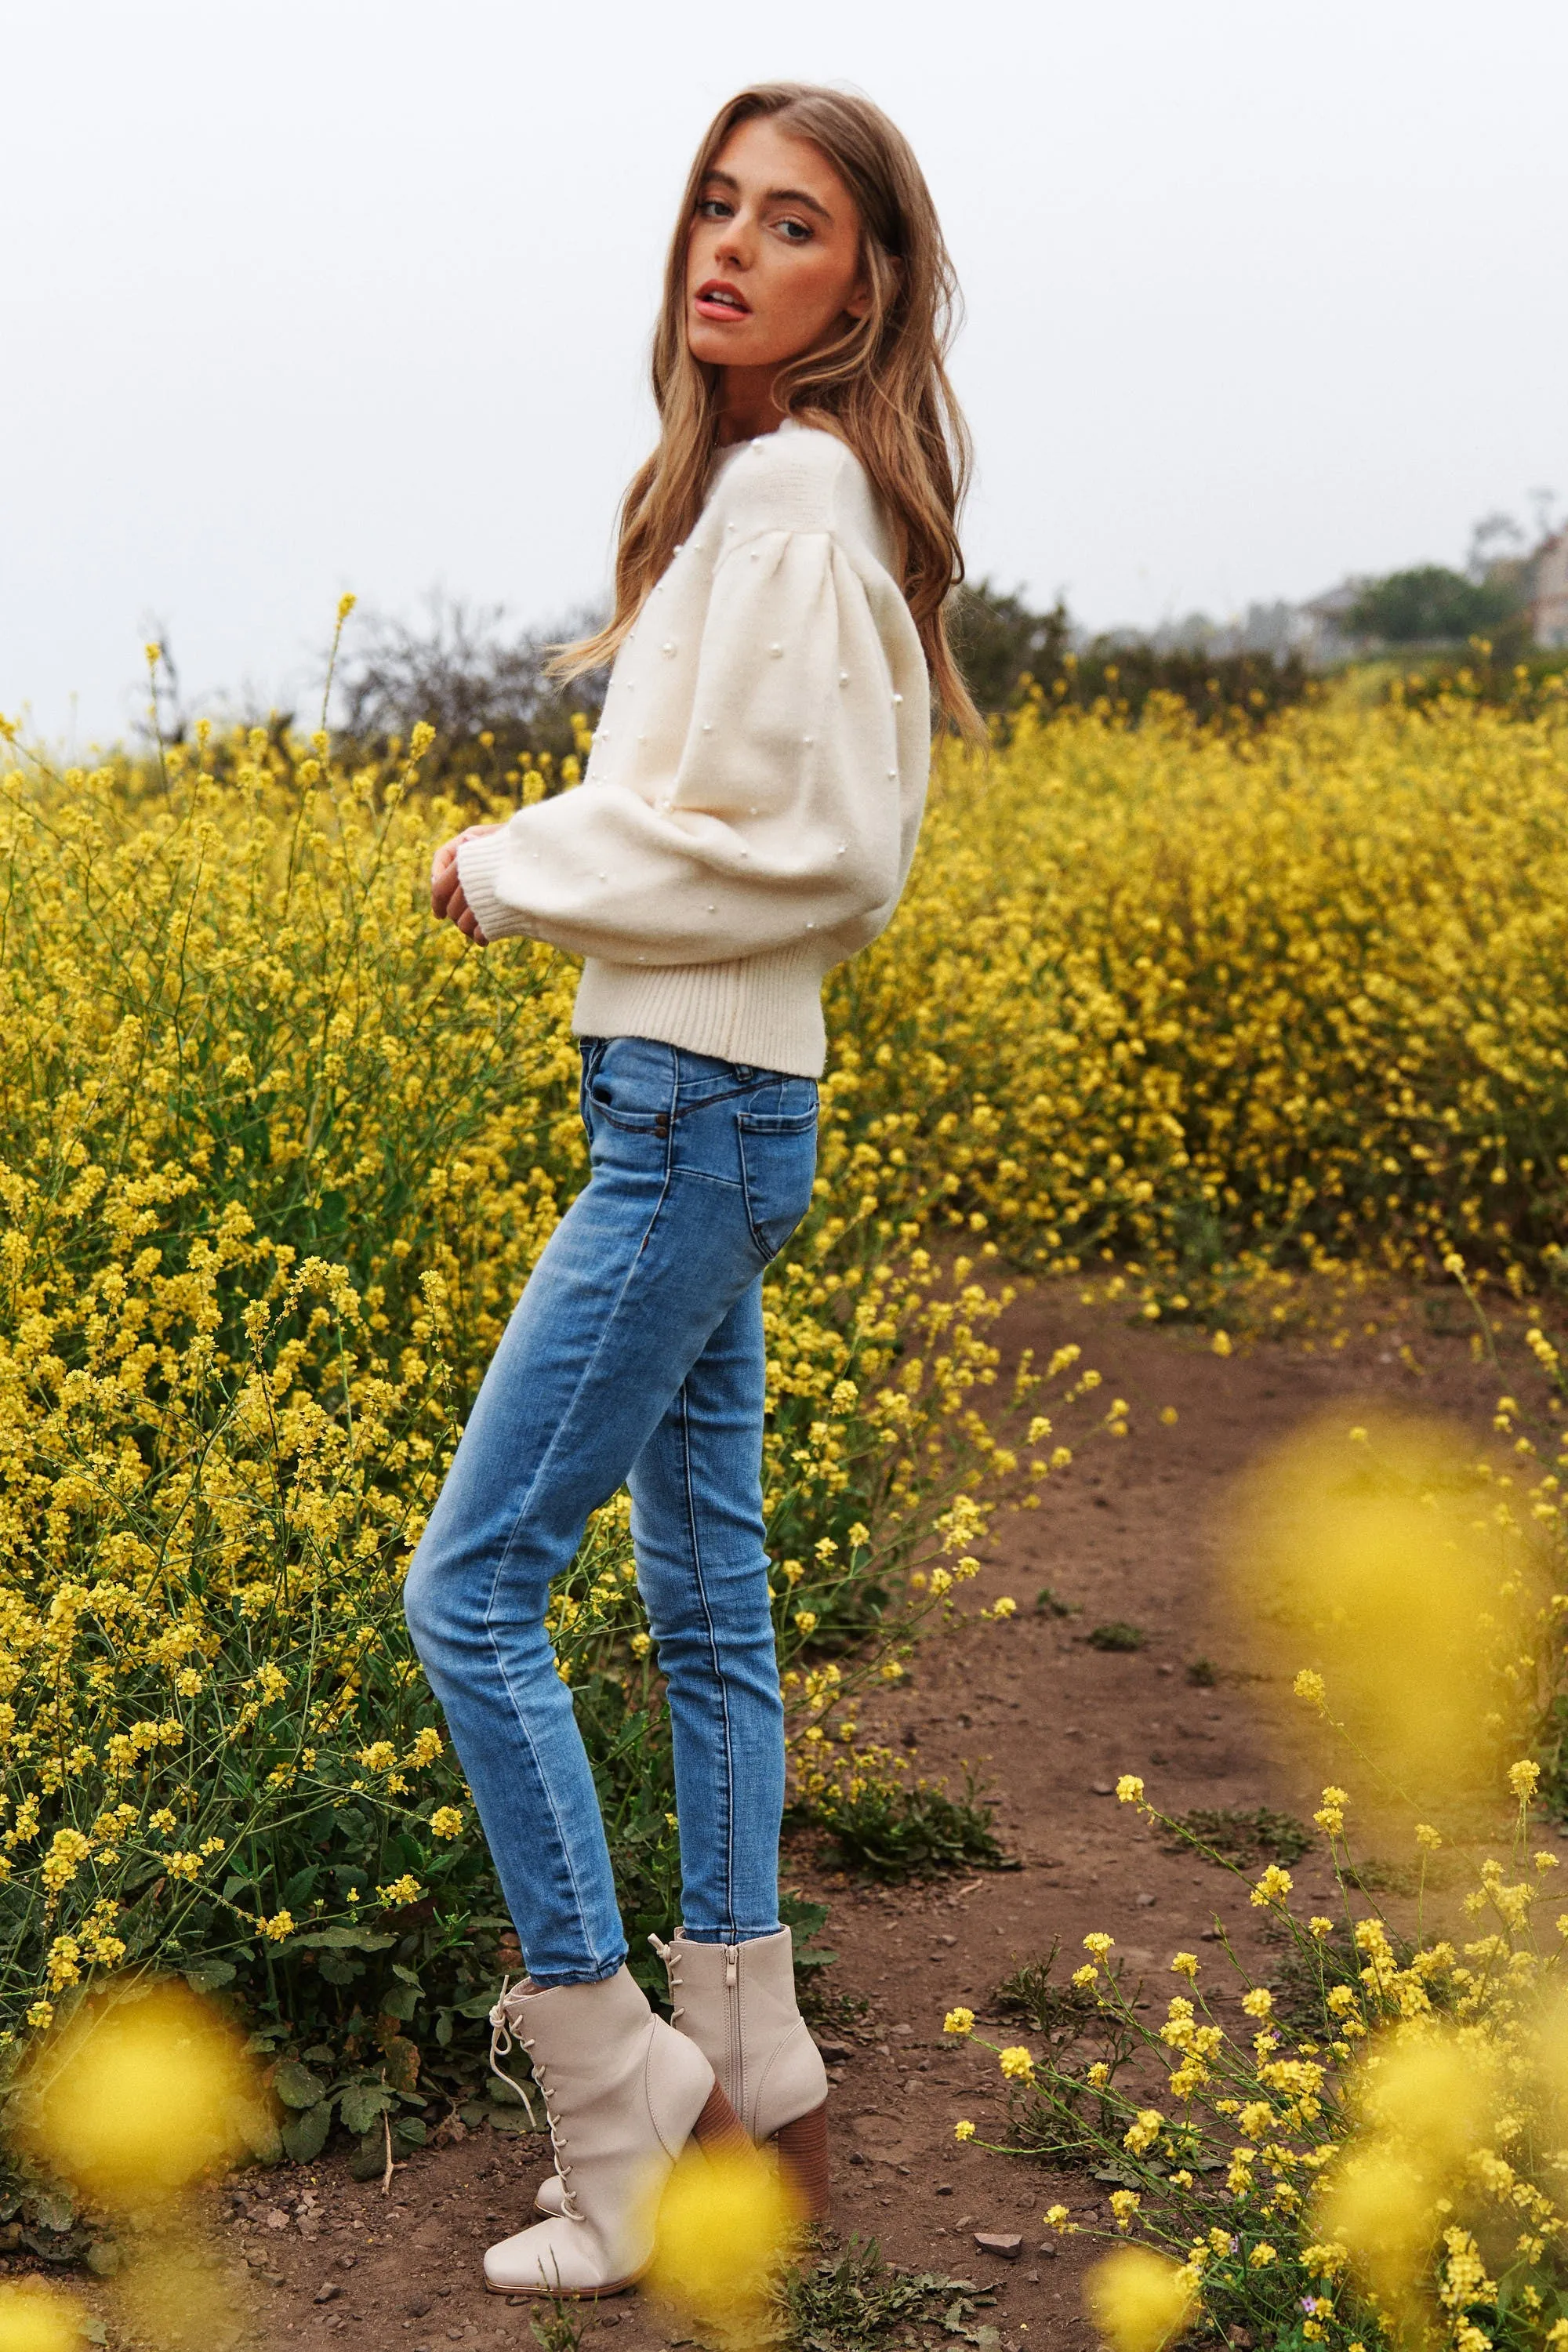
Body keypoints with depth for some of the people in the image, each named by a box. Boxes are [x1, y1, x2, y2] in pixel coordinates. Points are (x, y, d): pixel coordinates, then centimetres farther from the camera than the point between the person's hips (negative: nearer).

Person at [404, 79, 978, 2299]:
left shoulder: (795, 484, -14)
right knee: (705, 1598, 13)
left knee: (470, 1585, -7)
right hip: (705, 1106, 10)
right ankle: (752, 2090, 22)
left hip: (696, 1111, -10)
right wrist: (531, 861, 2)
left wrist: (517, 867, -11)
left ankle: (614, 2084, 3)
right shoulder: (756, 488, 15)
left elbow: (820, 847, -19)